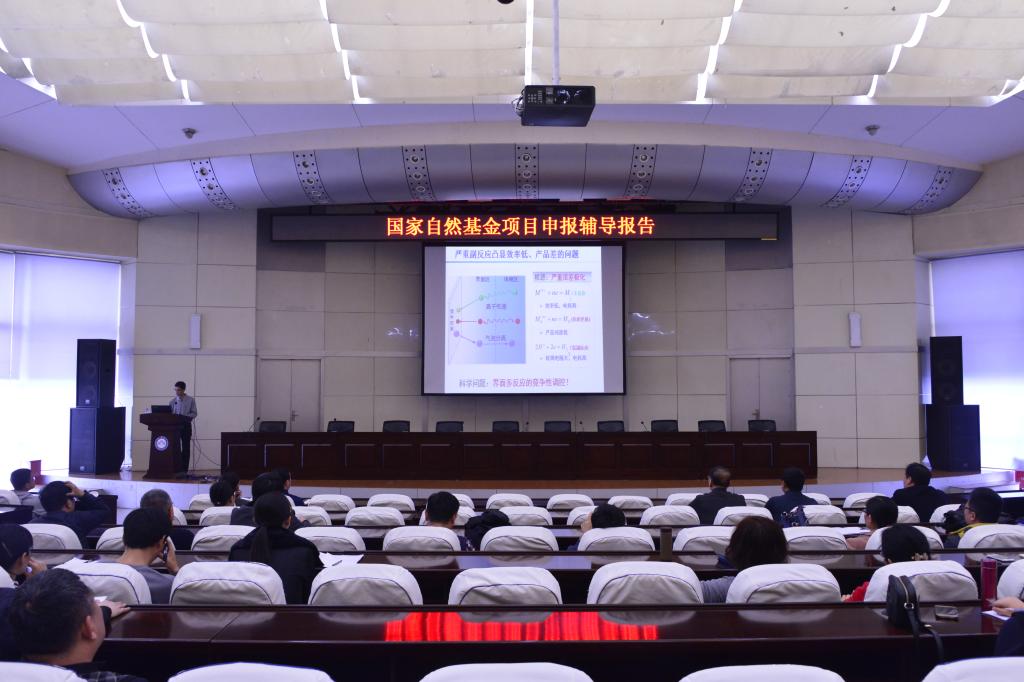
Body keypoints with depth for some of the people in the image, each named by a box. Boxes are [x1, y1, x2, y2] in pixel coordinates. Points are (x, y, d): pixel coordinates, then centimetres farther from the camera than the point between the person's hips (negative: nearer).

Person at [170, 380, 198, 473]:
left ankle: (184, 470, 5)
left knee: (186, 448, 0)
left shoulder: (191, 400, 0)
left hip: (186, 426, -2)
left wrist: (185, 417, -19)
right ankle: (176, 469, 5)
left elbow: (194, 413, -3)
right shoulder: (173, 401, 7)